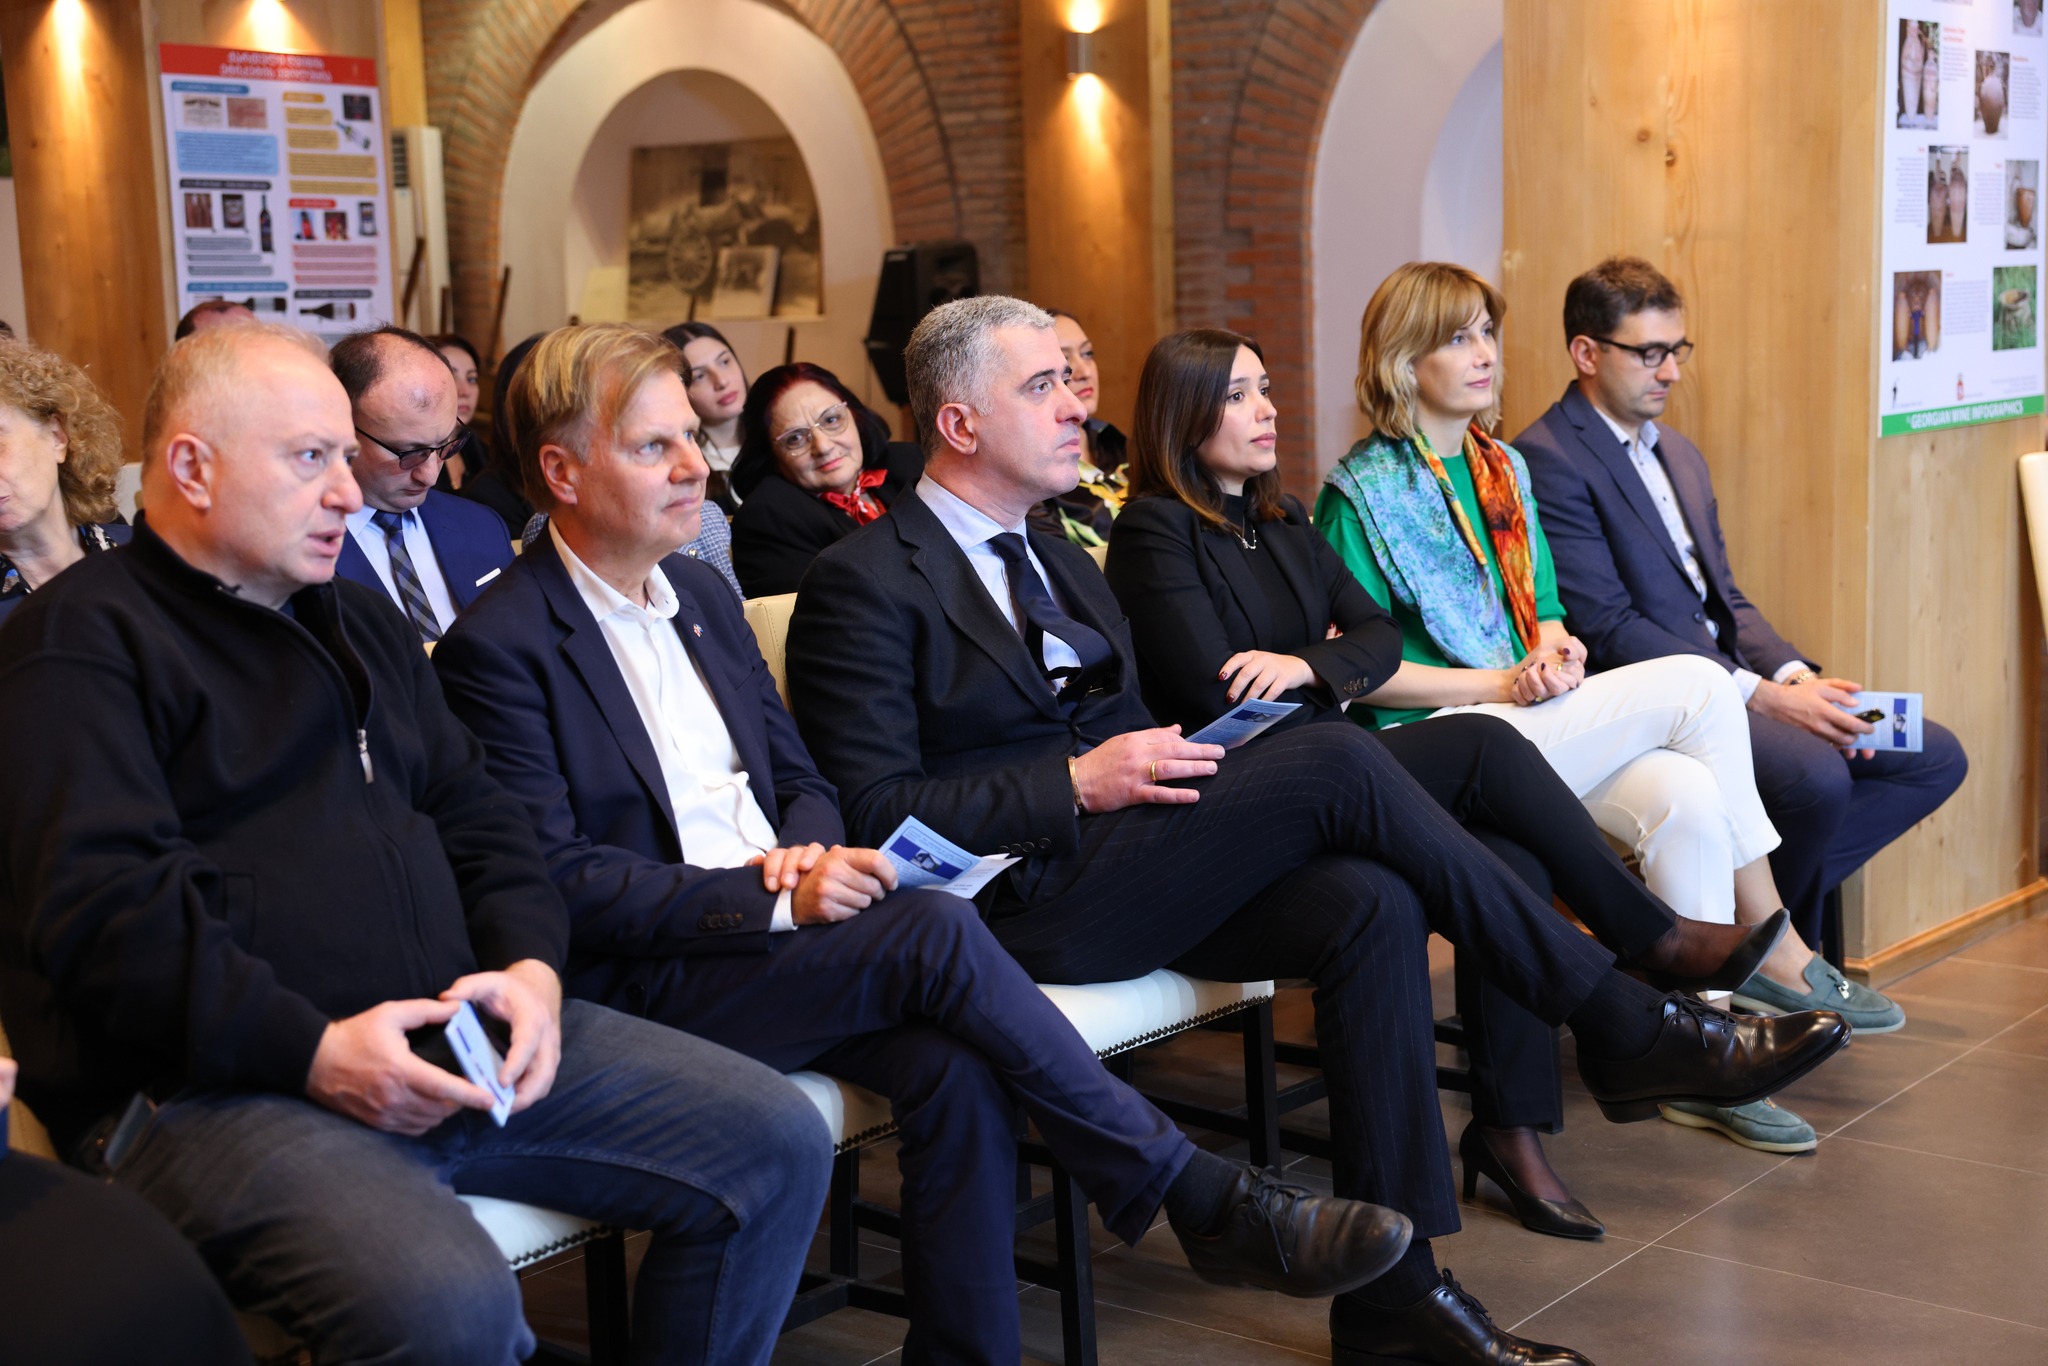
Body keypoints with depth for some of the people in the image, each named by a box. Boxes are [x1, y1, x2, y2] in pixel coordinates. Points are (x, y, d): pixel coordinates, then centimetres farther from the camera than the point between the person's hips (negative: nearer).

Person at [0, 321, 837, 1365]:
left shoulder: (364, 623, 23)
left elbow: (477, 816, 20)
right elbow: (99, 907, -15)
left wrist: (531, 964, -1)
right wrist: (314, 1052, -22)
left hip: (456, 1035, 8)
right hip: (220, 1083, -8)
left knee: (778, 1143, -1)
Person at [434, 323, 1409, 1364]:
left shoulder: (700, 595, 17)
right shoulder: (498, 646, -7)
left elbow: (801, 780, 20)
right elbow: (561, 881, -14)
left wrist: (805, 852, -5)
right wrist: (776, 898, -20)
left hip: (775, 927, 7)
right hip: (642, 985, -7)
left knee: (956, 1070, -23)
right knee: (939, 932, -26)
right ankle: (1201, 1198, -16)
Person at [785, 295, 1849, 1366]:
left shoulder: (1062, 563, 22)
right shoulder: (863, 583, -4)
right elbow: (872, 811, -12)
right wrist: (1079, 784, -17)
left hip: (1120, 864, 8)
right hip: (1020, 903, -8)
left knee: (1369, 903, -21)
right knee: (1333, 764, -23)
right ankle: (1623, 1026, -12)